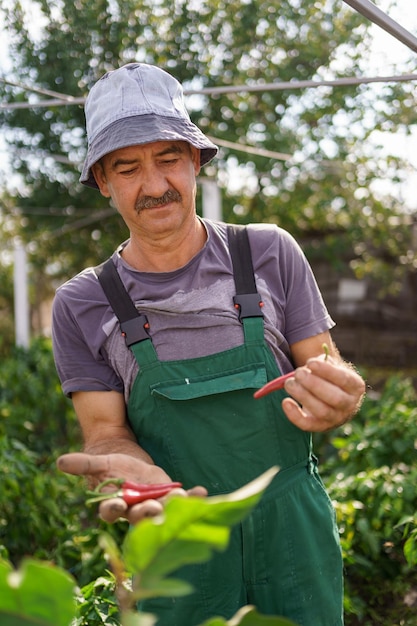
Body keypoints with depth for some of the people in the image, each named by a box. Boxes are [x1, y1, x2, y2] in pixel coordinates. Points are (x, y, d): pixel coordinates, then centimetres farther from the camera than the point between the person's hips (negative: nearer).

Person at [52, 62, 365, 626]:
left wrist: (332, 402, -22)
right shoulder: (82, 304, -3)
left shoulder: (270, 253, -2)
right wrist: (130, 470, -25)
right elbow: (105, 431, -2)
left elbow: (325, 367, 2)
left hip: (292, 533, 1)